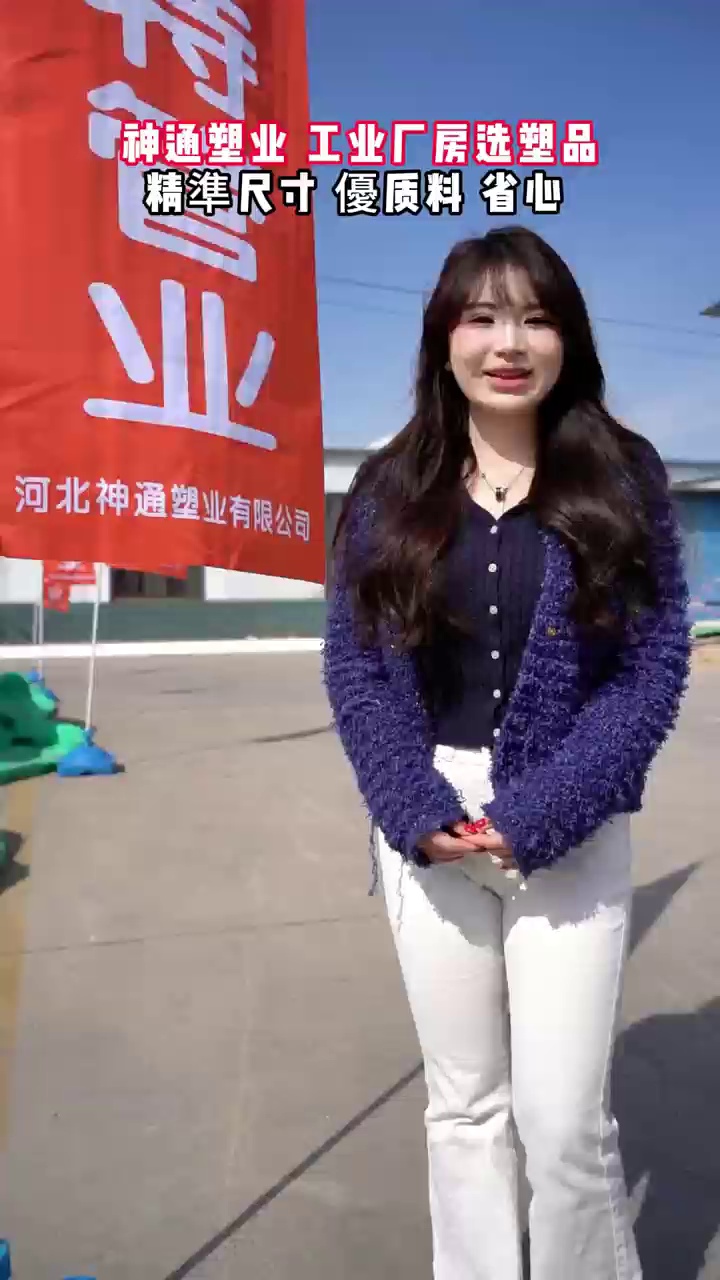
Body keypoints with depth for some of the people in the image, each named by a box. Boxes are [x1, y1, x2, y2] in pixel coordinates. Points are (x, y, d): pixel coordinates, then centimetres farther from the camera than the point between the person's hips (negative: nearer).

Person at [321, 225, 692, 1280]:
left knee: (565, 1121, 2)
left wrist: (539, 816, -14)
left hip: (572, 833, -1)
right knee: (463, 1109, 14)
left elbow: (657, 664, -5)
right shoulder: (390, 487, 4)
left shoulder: (623, 476, 0)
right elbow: (351, 662, 1)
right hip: (428, 828, 2)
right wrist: (419, 811, -12)